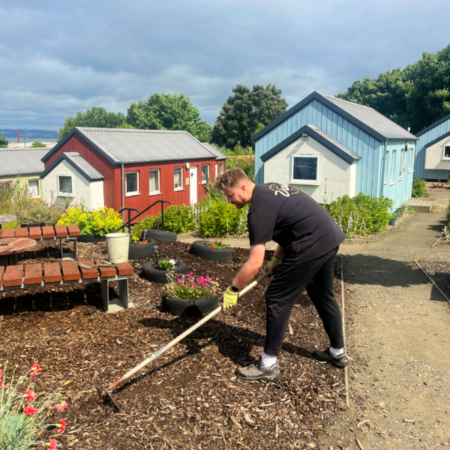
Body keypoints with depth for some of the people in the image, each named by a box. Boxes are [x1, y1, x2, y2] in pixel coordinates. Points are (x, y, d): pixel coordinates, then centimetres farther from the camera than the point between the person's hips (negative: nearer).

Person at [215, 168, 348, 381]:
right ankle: (337, 352, 39)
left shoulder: (260, 209, -16)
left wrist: (232, 289, -7)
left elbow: (255, 263, -18)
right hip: (331, 238, 10)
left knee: (277, 299, -1)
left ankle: (268, 365, 7)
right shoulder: (271, 188, 13)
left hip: (311, 246, -10)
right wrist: (277, 259, 16)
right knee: (323, 296, 24)